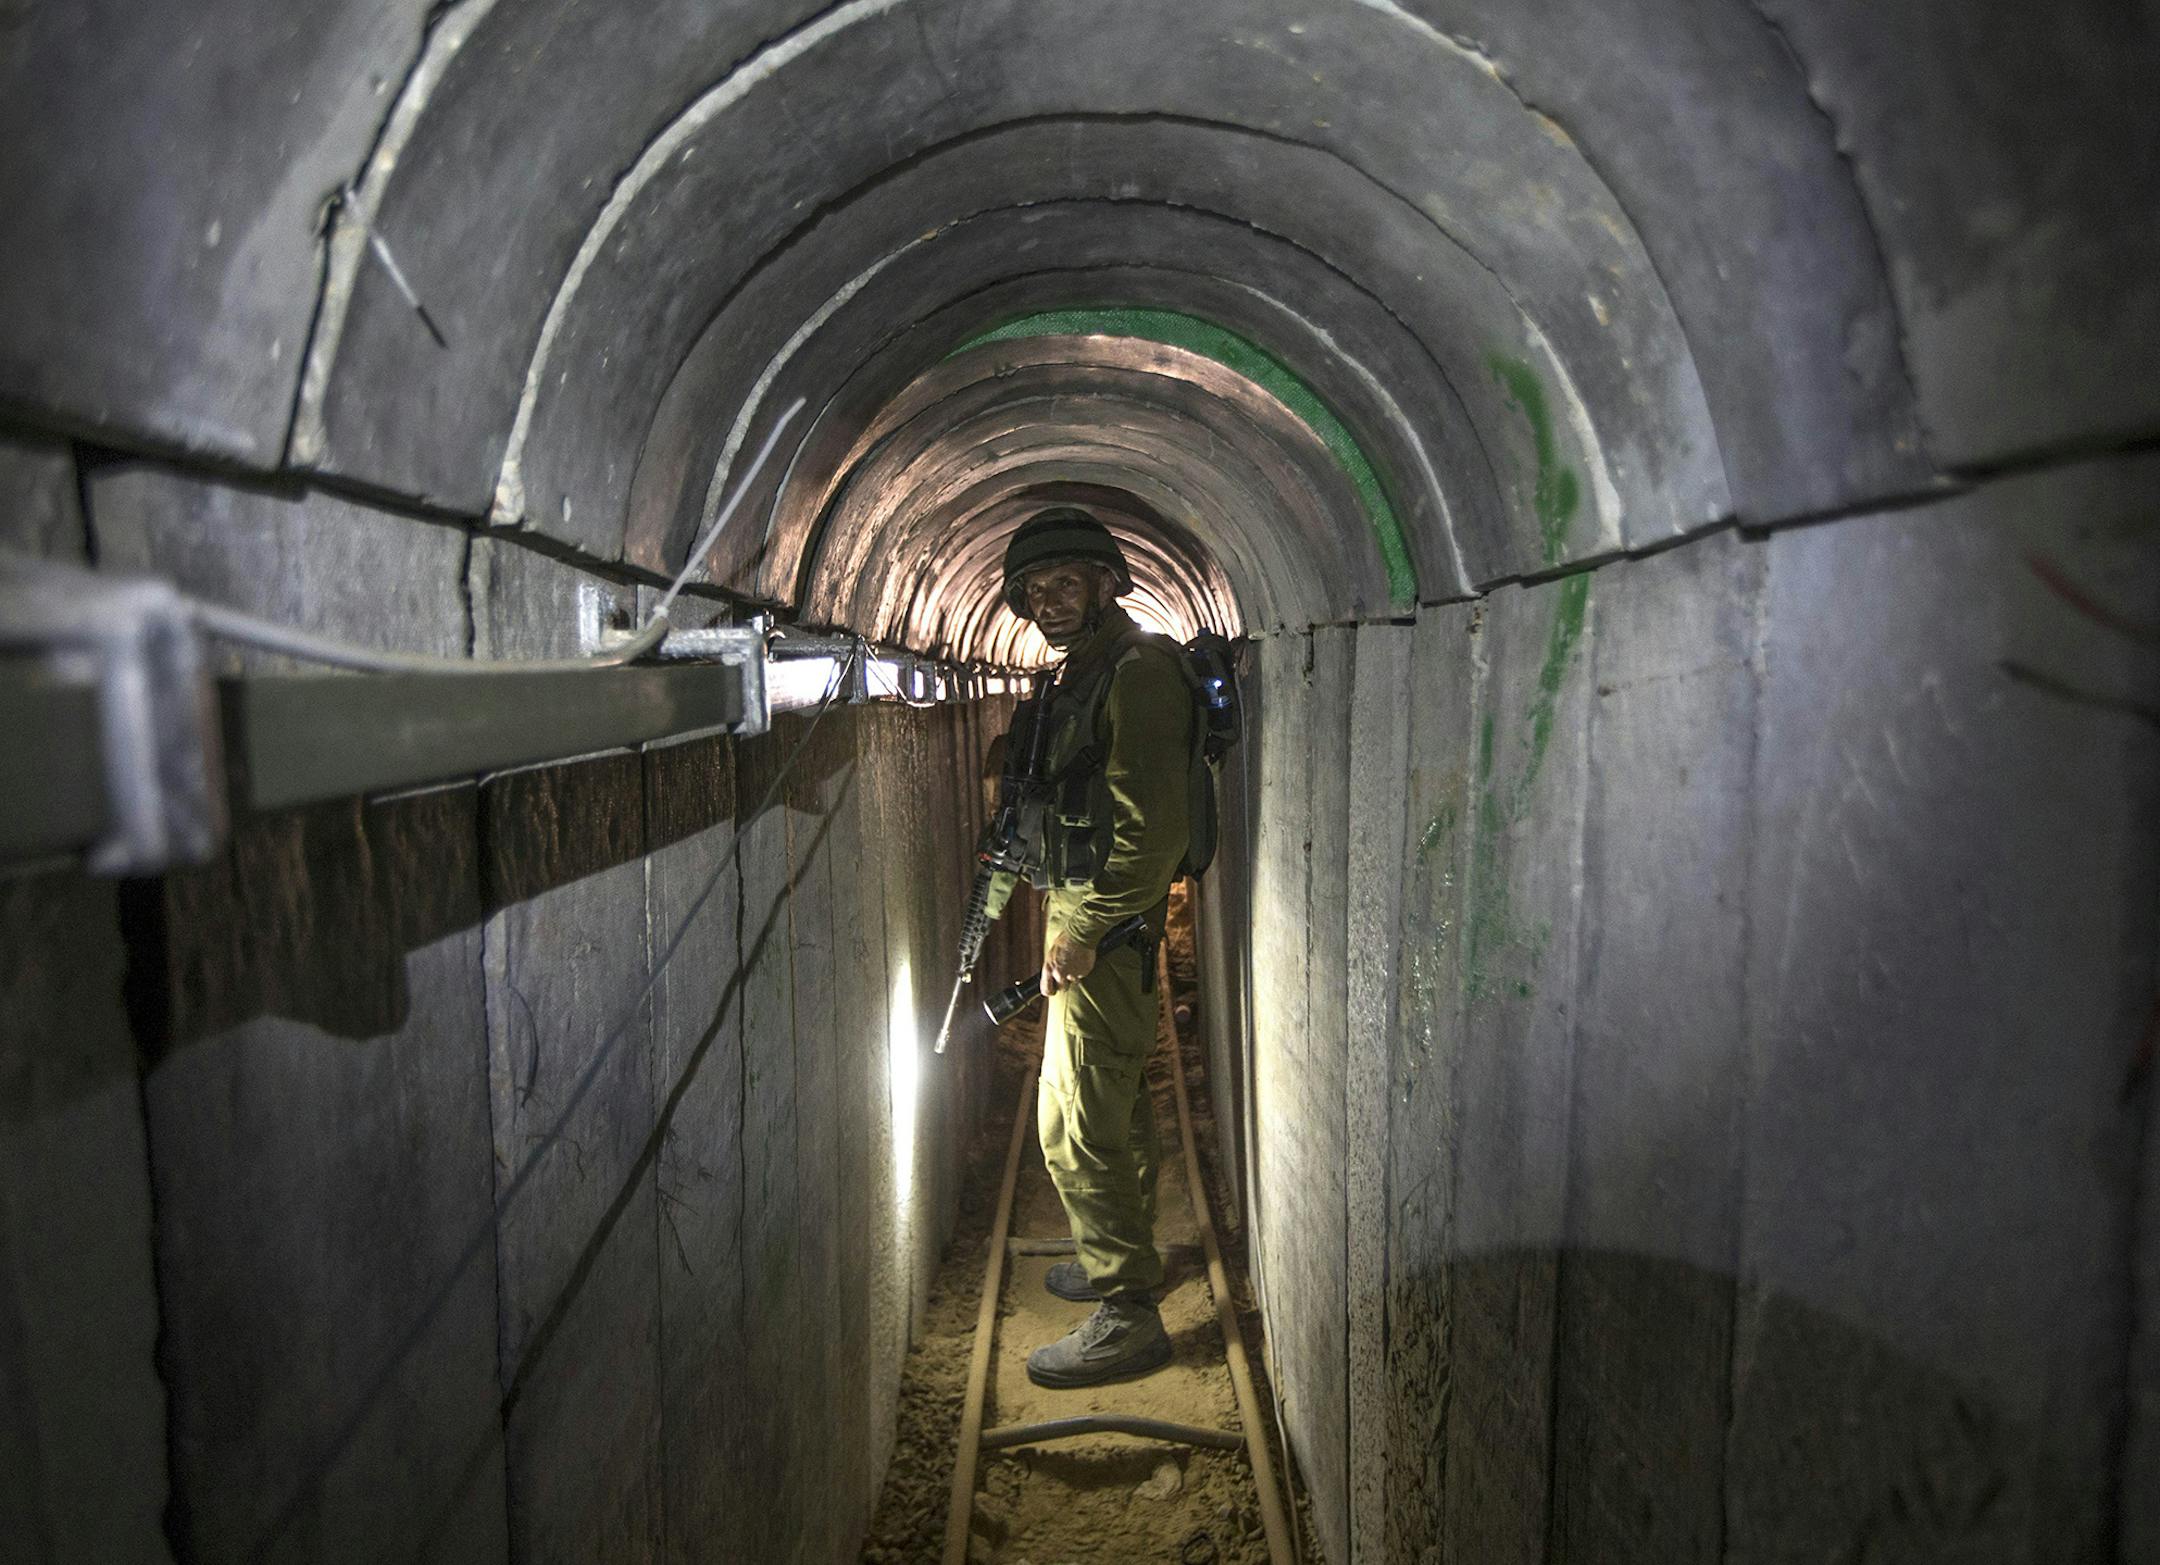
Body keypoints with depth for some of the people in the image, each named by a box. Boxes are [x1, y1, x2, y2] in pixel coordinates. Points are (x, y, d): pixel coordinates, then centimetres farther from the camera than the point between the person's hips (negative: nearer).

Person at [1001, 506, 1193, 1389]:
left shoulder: (1137, 671, -17)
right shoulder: (1084, 672, 14)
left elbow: (1153, 828, -24)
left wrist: (1081, 935, -21)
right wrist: (1066, 917, 16)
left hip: (1106, 925, -10)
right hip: (1085, 915, 10)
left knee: (1076, 1124, -6)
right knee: (1119, 1101, 22)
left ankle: (1127, 1315, 4)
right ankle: (1122, 1255, 38)